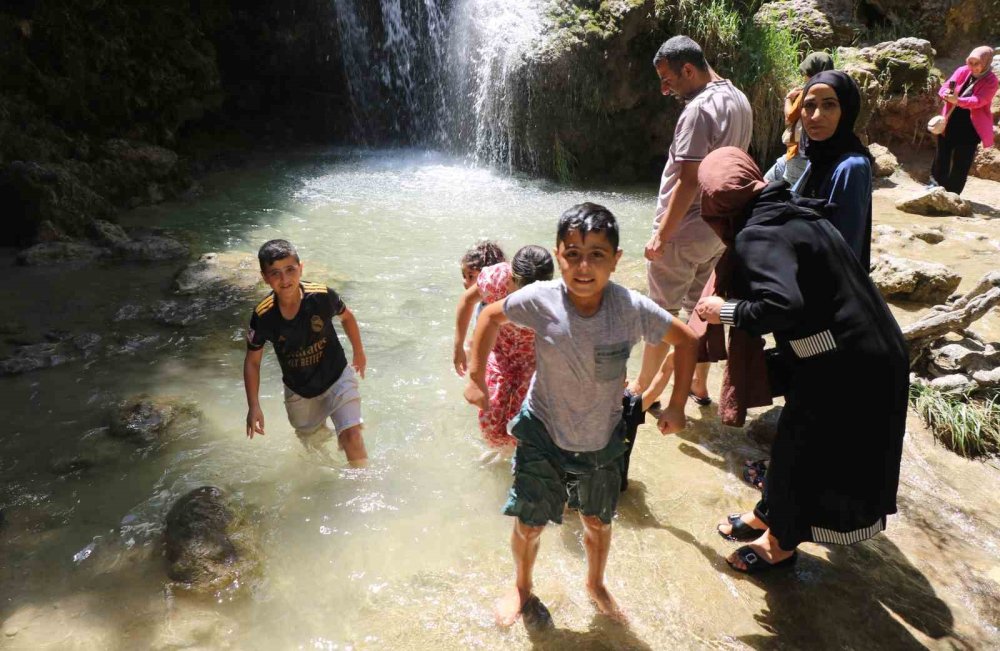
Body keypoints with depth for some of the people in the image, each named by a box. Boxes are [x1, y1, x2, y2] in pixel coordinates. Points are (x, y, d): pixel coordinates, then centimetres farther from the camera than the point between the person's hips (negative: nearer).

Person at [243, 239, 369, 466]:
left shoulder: (322, 296, -24)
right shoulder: (263, 316, -21)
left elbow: (346, 317, -1)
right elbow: (252, 361, -7)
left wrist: (359, 352, 11)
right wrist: (254, 407, -12)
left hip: (336, 378, -2)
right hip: (298, 392, 2)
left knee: (351, 435, -16)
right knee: (314, 444, 20)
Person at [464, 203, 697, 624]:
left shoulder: (633, 309, -23)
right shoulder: (540, 300, -24)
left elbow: (685, 340, -7)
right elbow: (491, 316, -5)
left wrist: (677, 405, -6)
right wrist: (476, 378, -5)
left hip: (601, 439, 1)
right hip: (542, 433, -1)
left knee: (598, 522, 22)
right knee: (529, 524, 12)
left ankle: (596, 584, 55)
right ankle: (521, 585, 46)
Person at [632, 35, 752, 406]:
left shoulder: (699, 109, -20)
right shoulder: (739, 101, 8)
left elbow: (688, 182, -23)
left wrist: (660, 237, -19)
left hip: (684, 232, -9)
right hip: (719, 228, 9)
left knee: (662, 312, 5)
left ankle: (642, 387, 20)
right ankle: (699, 385, 30)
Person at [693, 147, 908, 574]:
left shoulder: (757, 236, -21)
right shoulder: (791, 215, 8)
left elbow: (784, 305, -34)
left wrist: (726, 311, -19)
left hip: (844, 367, -9)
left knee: (800, 451, 11)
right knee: (795, 442, 24)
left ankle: (781, 543, 34)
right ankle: (769, 514, 45)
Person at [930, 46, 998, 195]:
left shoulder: (990, 81, -13)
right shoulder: (962, 71, -1)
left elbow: (978, 101, -26)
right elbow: (944, 87, -2)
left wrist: (958, 100, -44)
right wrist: (947, 94, -27)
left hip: (970, 127, -4)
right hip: (950, 122, 4)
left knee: (961, 162, 1)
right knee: (942, 155, 14)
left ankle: (952, 193, 10)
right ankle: (936, 185, 31)